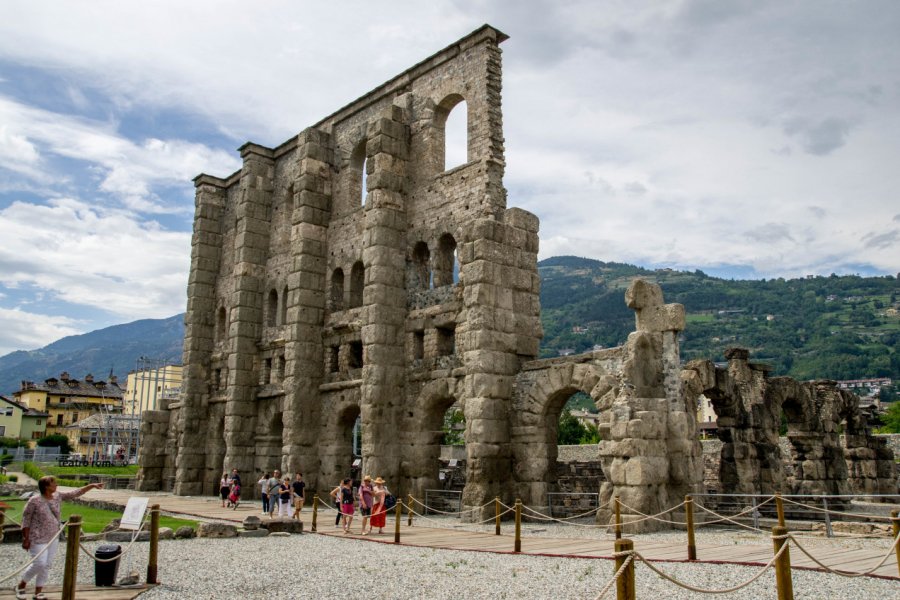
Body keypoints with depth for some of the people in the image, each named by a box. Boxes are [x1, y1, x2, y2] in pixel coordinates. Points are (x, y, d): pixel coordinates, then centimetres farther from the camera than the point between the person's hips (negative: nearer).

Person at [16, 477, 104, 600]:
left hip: (53, 538, 6)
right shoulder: (34, 501, -15)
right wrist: (26, 539, -12)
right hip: (38, 538, -6)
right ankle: (21, 585, 15)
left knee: (47, 565, 6)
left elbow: (75, 493, 4)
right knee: (40, 564, -9)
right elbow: (26, 520, -11)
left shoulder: (58, 496, 1)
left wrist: (92, 486, -2)